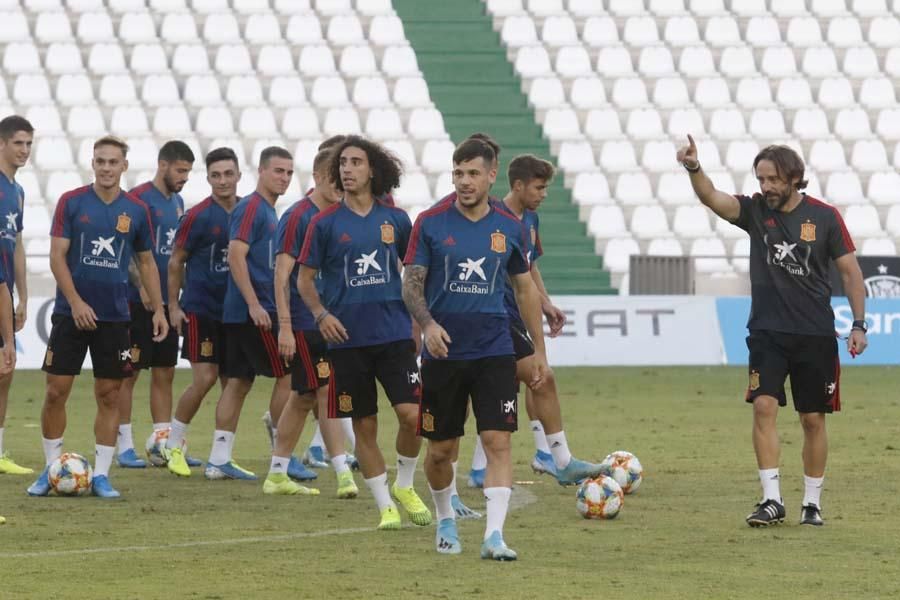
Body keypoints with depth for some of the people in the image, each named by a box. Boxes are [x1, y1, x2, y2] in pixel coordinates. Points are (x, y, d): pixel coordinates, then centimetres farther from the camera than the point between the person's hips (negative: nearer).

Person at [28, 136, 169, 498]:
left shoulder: (137, 210, 4)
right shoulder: (71, 203, -2)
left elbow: (147, 263, 14)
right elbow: (57, 257, -5)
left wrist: (158, 309, 6)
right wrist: (76, 302, -15)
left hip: (114, 316, 2)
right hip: (72, 314, -2)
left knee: (109, 394, 2)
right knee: (56, 391, -3)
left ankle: (101, 475, 7)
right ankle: (52, 469, 9)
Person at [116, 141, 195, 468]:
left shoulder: (177, 202, 14)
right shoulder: (138, 198, -11)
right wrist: (142, 286, -24)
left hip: (167, 302, 8)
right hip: (139, 302, -8)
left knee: (165, 374, 10)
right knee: (129, 372, -2)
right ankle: (124, 446, 1)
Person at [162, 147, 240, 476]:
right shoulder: (198, 217, -9)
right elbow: (176, 261, -3)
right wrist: (173, 305, -7)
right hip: (200, 309, -5)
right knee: (204, 379, -10)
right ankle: (173, 446, 6)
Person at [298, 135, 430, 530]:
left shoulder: (395, 220, 4)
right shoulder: (325, 223, -1)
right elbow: (305, 278, 4)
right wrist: (321, 314, -13)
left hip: (394, 332, 1)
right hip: (347, 338, -1)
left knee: (411, 414, -11)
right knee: (365, 426, 3)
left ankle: (404, 486, 13)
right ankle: (385, 506, 15)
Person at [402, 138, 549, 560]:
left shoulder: (509, 228, 4)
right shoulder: (430, 223, -2)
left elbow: (525, 290, 13)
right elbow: (411, 284, -3)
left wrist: (539, 351, 12)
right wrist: (428, 324, -23)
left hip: (494, 353, 1)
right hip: (443, 352, -1)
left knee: (498, 441, -12)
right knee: (440, 450, 7)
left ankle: (494, 536, -14)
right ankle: (445, 521, 31)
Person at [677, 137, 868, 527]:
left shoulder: (825, 217, -3)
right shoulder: (755, 211, -1)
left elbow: (850, 271, 2)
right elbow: (712, 198, -18)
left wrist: (858, 324, -4)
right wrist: (693, 168, -38)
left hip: (815, 334, 0)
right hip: (767, 332, 0)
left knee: (813, 419, 6)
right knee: (764, 407, -14)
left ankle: (812, 502, 17)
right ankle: (772, 499, -12)